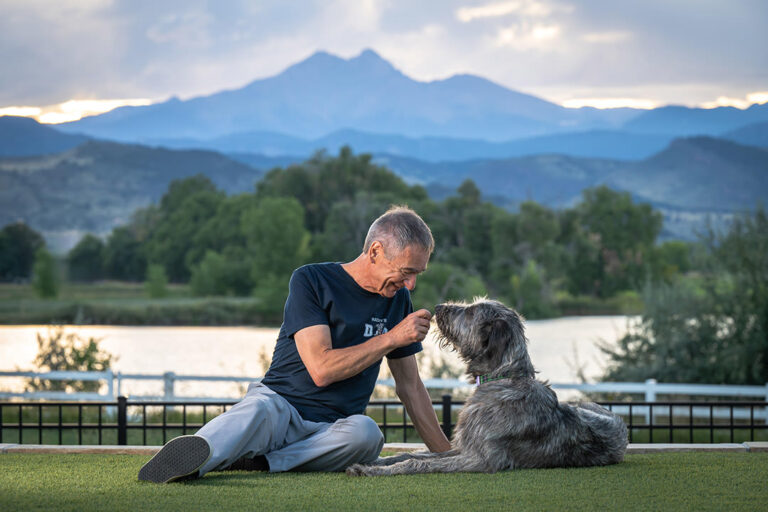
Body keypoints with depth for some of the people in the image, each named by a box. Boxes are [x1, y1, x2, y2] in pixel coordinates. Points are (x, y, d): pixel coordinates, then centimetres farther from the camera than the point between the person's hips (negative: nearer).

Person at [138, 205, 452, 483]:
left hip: (332, 430, 4)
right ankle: (195, 457, -67)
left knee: (366, 431, -33)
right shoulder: (311, 281, -4)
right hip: (281, 404, -4)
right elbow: (321, 369, -15)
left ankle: (258, 461, -40)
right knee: (259, 408, -40)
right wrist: (392, 338, -12)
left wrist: (445, 453, 20)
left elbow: (410, 385, 21)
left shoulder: (398, 299, 13)